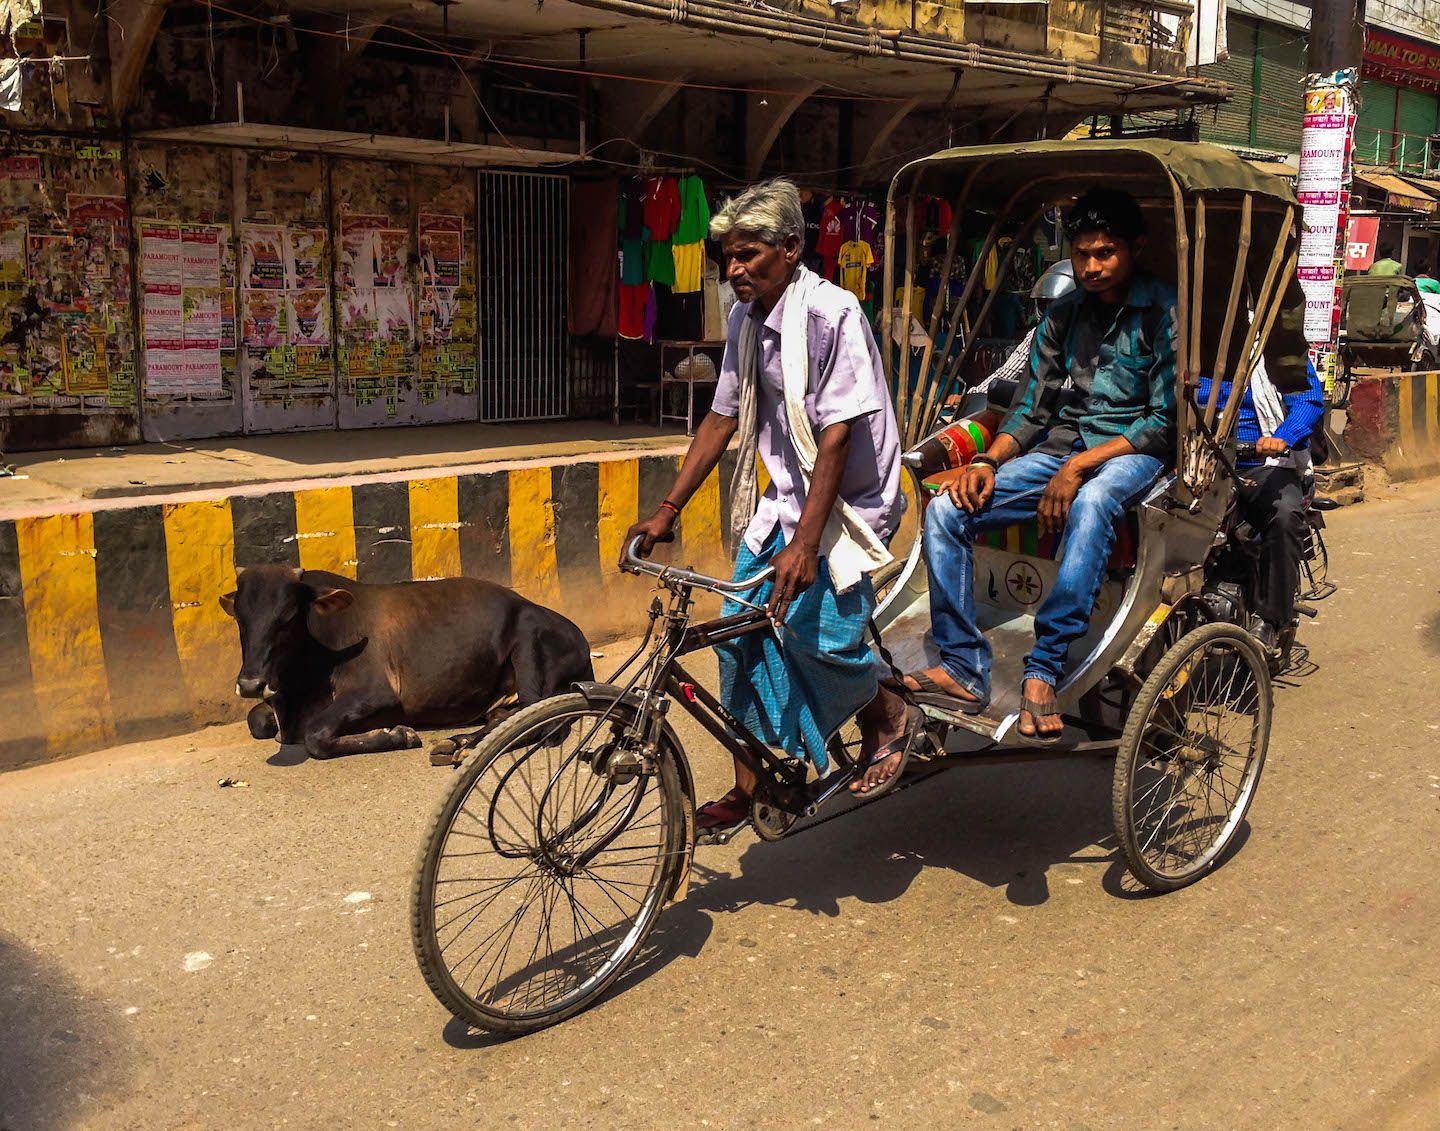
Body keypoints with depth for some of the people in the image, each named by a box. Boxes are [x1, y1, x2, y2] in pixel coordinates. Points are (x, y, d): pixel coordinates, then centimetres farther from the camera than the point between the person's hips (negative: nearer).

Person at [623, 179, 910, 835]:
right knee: (740, 632, 1)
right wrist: (667, 511, 9)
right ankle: (750, 786, 16)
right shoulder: (746, 319, 4)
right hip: (785, 497, 7)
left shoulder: (831, 313, -20)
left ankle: (887, 714, 13)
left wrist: (805, 543, -28)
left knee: (817, 633, -20)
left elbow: (837, 435, -24)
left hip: (848, 500, -7)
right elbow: (723, 418, 11)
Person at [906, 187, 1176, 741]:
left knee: (1091, 502, -42)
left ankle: (1043, 672, -39)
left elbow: (1166, 421, -12)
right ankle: (964, 669, -16)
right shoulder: (1064, 314, 14)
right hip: (1060, 446, 6)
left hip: (1132, 451, -6)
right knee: (946, 510, -16)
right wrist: (987, 461, -5)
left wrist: (1079, 467, -22)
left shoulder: (1163, 311, -5)